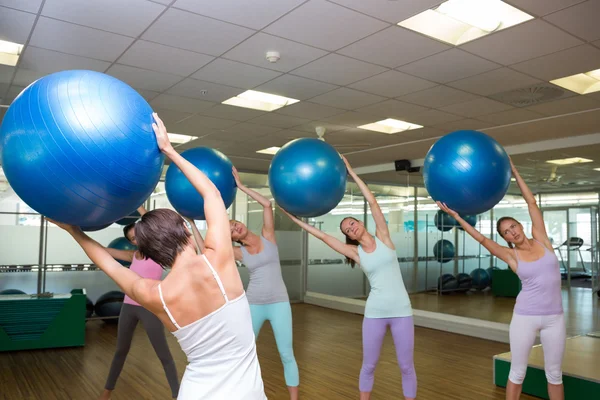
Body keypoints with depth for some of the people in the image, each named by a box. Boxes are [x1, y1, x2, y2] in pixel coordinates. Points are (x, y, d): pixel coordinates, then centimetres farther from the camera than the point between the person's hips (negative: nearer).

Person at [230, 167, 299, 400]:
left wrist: (241, 186, -13)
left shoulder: (267, 236, -2)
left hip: (279, 304, -2)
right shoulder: (239, 253, 1)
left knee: (286, 355, -2)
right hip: (253, 305, 2)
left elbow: (267, 204, -15)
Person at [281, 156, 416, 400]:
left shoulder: (383, 238, 0)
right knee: (369, 365, 11)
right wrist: (294, 218, 1)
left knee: (406, 366, 7)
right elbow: (323, 236, 1)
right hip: (374, 312, 1)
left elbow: (372, 202, -6)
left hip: (401, 310, -1)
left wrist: (350, 172, -6)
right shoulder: (355, 252, 2)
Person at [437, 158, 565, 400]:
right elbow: (481, 238, -11)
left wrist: (513, 170, -1)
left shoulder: (541, 240, 1)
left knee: (554, 373, 12)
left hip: (554, 317, 2)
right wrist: (456, 216, -15)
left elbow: (532, 202, -1)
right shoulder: (511, 256, -3)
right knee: (517, 372, 6)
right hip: (525, 316, -2)